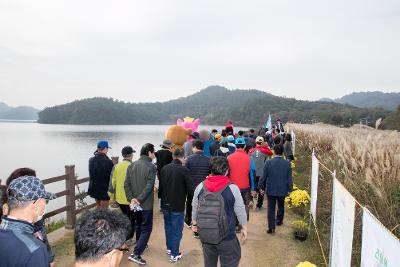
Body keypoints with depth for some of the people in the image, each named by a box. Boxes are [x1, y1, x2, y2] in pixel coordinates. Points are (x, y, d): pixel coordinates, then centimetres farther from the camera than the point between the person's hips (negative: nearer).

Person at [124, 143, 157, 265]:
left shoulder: (131, 166, 3)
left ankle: (140, 245, 43)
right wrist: (139, 199, -20)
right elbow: (149, 186, -24)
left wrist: (131, 198, -8)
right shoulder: (151, 167, -16)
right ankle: (136, 254, -3)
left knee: (138, 225, 25)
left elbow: (126, 184, -2)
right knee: (146, 229, 4)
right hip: (146, 204, -7)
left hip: (135, 203, 7)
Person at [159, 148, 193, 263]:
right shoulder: (184, 170, -17)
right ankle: (174, 255, 13)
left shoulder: (165, 168, -2)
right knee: (177, 230, 7)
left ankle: (169, 248, 36)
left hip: (165, 204, 5)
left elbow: (160, 186, 6)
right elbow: (190, 189, -16)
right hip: (177, 206, -5)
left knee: (168, 226, 22)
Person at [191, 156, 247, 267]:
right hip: (226, 236, -3)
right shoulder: (232, 188, -16)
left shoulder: (200, 187, -6)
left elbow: (194, 208, 5)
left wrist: (194, 223, 21)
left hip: (205, 234, 4)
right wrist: (244, 227, 8)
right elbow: (240, 210, -7)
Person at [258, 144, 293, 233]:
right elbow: (289, 178, -3)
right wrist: (289, 189, 9)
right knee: (281, 206, 23)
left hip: (271, 190, -2)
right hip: (282, 190, 2)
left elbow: (264, 177, -7)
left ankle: (271, 227, 3)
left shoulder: (268, 163, -13)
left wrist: (261, 187, 5)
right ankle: (279, 221, 42)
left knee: (271, 208, 5)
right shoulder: (287, 163, -10)